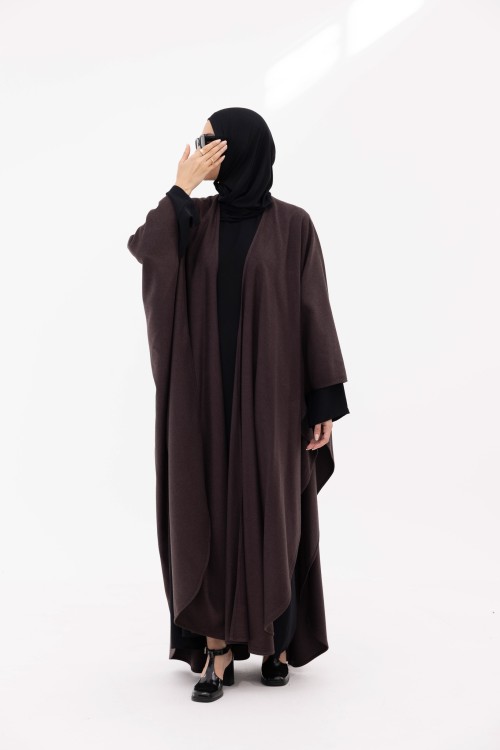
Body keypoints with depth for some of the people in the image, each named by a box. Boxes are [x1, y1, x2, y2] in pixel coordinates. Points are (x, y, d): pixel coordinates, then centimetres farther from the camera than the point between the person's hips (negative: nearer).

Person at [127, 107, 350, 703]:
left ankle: (278, 639, 22)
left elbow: (315, 313, -4)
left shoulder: (293, 225, -2)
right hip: (206, 392, 3)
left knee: (272, 513, 4)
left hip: (271, 392, -2)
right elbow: (144, 249, -14)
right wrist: (182, 187, -10)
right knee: (210, 510, 2)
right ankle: (217, 647, 12)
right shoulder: (196, 218, 6)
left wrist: (326, 403, -8)